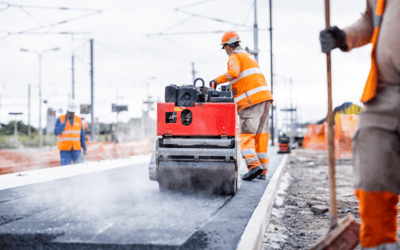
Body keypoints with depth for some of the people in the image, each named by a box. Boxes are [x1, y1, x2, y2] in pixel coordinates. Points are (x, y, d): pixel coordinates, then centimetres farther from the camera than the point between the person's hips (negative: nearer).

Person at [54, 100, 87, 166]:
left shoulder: (78, 120, 5)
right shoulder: (60, 119, -4)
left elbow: (82, 135, 9)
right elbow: (57, 133, -16)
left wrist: (84, 148, 2)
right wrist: (65, 121, -19)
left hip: (76, 148, 3)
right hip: (65, 149, -3)